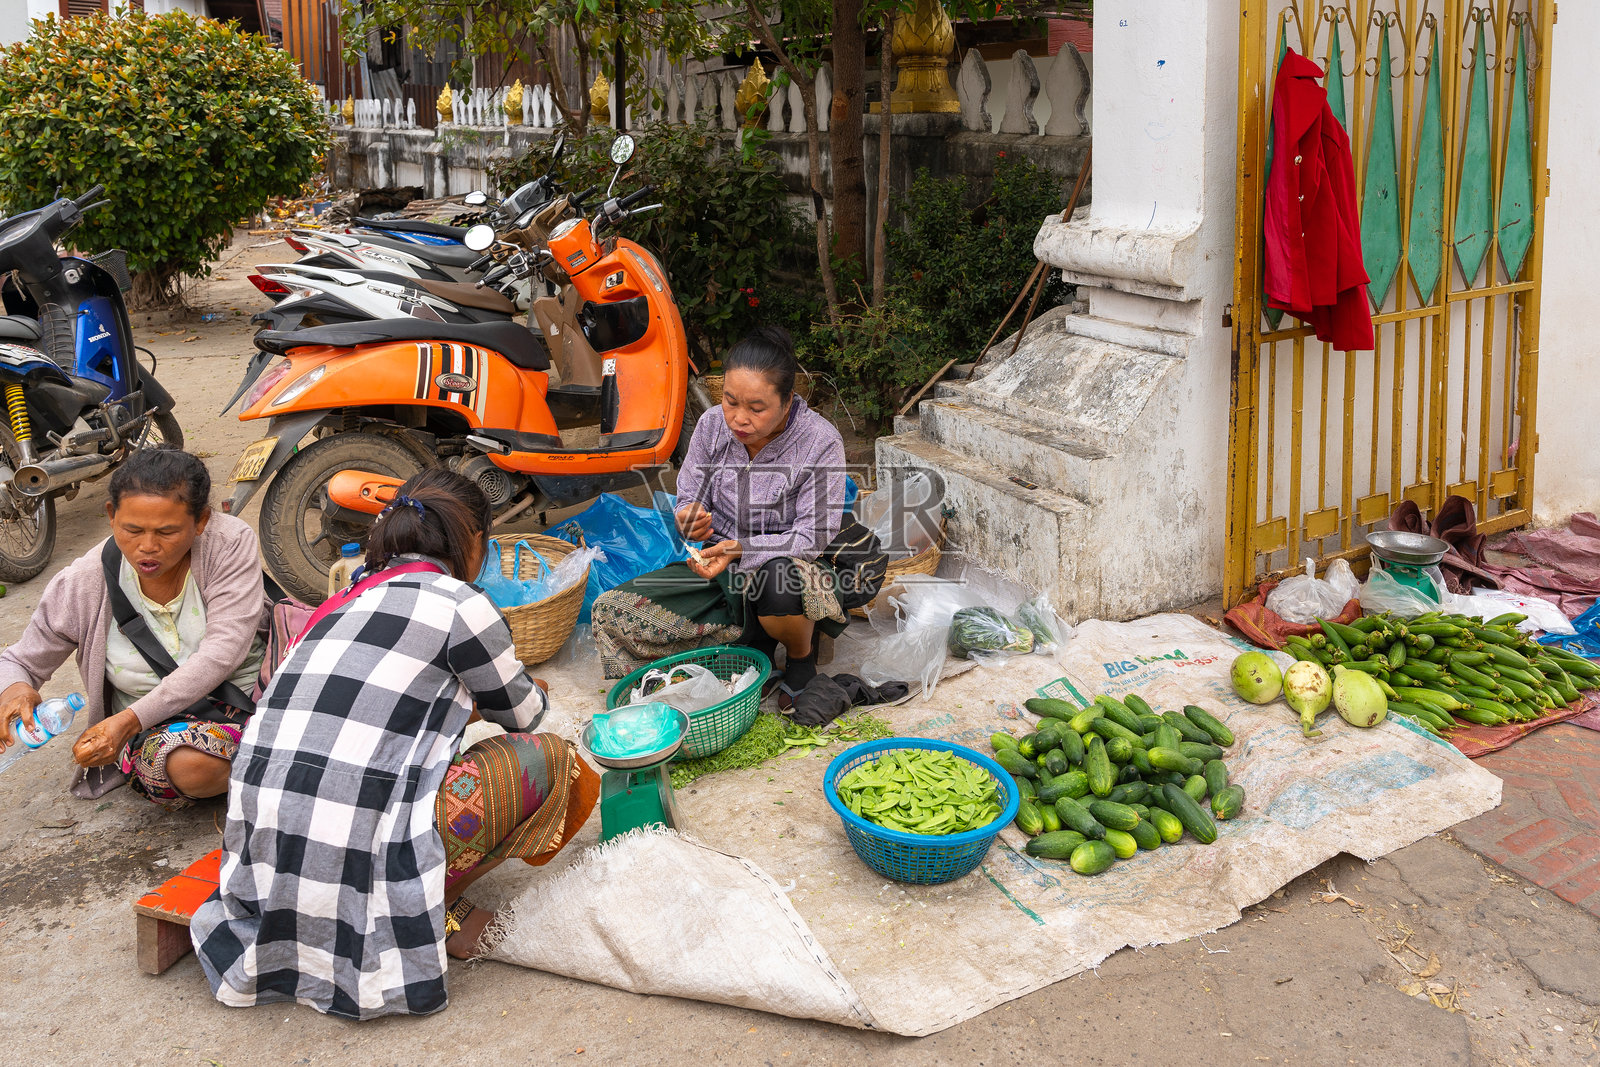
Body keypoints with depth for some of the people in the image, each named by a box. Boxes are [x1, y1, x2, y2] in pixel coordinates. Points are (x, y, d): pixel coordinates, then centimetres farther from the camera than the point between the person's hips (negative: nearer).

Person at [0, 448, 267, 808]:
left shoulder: (230, 543, -12)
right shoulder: (82, 584, -7)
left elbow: (221, 654, -19)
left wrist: (132, 719, -27)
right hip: (159, 730, 0)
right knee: (192, 763, -35)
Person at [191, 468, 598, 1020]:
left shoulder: (344, 602, 18)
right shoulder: (459, 603, -3)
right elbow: (521, 713, 14)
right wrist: (534, 689, 39)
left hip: (263, 857, 8)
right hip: (357, 862, -7)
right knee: (546, 758, 6)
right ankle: (430, 913, 2)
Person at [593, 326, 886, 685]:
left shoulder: (821, 443, -19)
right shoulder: (712, 425, -6)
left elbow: (813, 536, -19)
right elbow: (689, 498, 6)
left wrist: (740, 548, -32)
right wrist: (688, 517, -20)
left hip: (793, 564, -5)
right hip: (721, 567, 5)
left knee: (781, 577, -44)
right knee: (610, 611, -12)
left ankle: (802, 656, -6)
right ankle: (753, 641, 0)